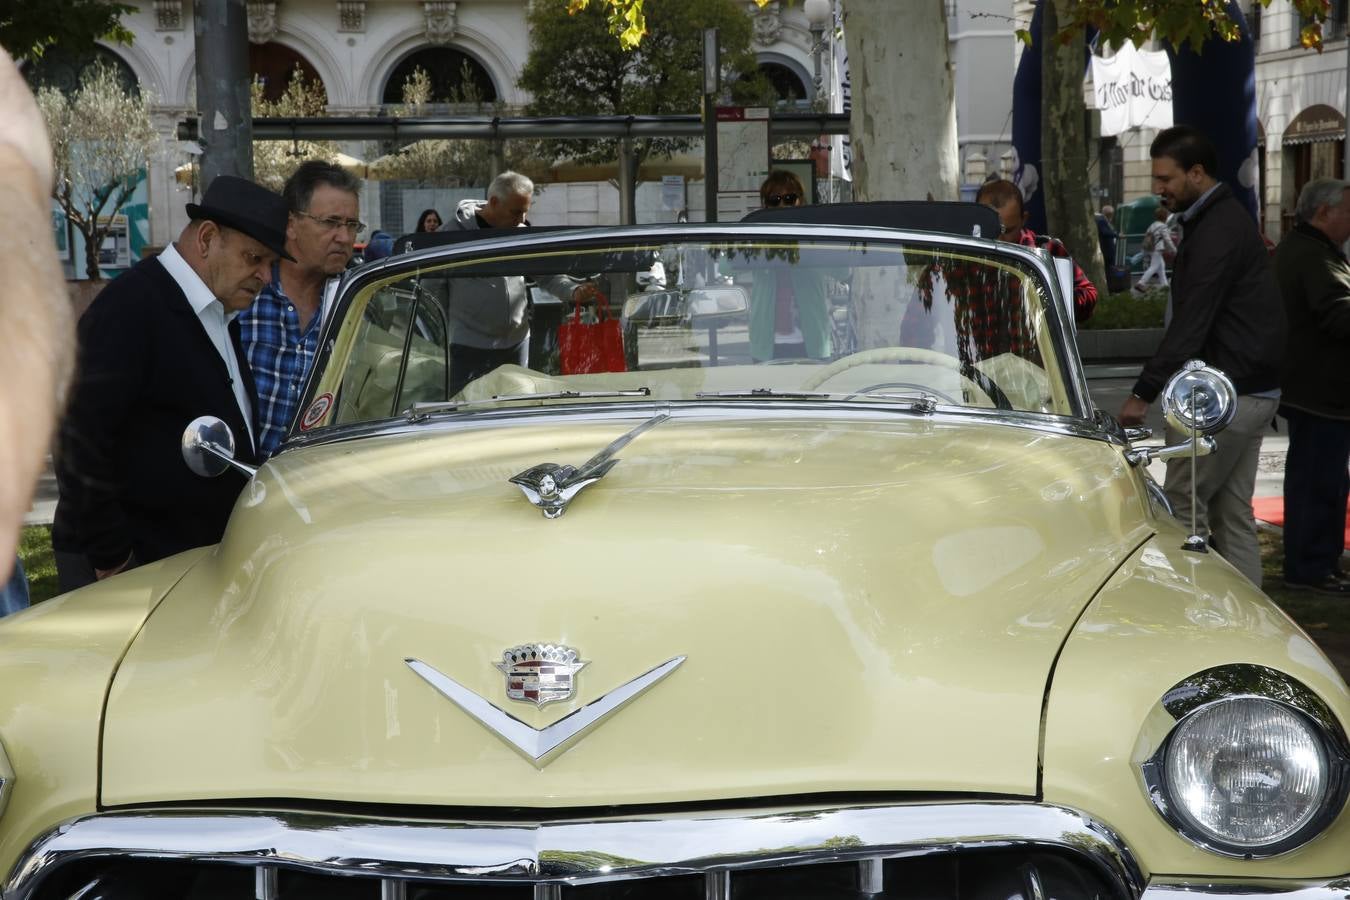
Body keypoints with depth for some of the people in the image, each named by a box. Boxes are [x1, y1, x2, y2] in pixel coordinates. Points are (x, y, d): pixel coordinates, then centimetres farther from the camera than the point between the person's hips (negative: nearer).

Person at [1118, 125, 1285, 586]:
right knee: (1232, 511, 11)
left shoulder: (1217, 231, -18)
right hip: (1254, 389, 10)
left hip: (1226, 393, -10)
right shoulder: (1228, 217, 15)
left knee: (1182, 503, -5)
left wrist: (1144, 392, -21)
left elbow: (1191, 323, -22)